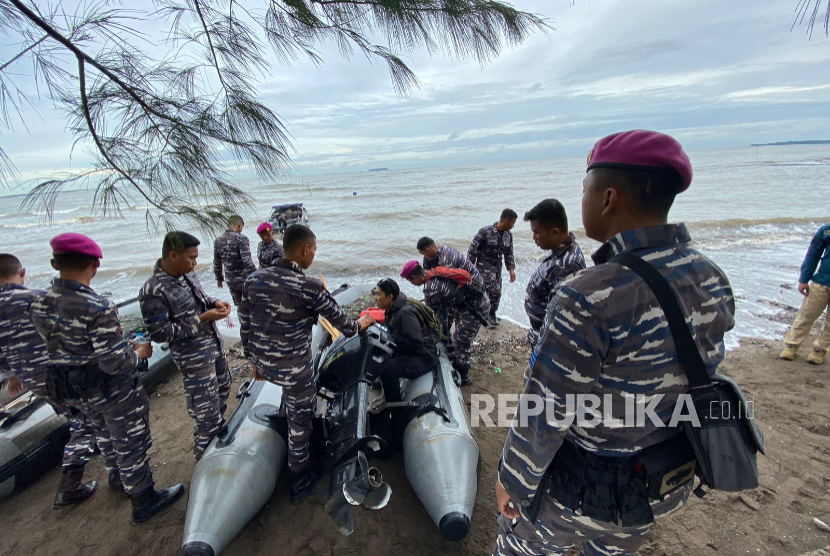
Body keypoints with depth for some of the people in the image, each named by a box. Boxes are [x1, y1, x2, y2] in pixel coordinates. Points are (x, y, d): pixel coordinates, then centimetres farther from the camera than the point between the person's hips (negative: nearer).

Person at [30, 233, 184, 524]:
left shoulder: (39, 304, -6)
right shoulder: (98, 308, -30)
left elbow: (59, 346, 6)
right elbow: (116, 363, -28)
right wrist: (139, 353, -7)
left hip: (73, 391, 7)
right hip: (113, 392, -7)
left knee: (106, 433, 30)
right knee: (131, 445, 12)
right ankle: (144, 501, 30)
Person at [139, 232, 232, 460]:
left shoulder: (187, 273, -1)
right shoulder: (153, 292, -24)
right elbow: (160, 333, -21)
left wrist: (214, 302, -5)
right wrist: (202, 319, -24)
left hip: (216, 345, 8)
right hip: (194, 358, -8)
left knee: (223, 389, 26)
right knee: (205, 411, 6)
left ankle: (220, 431, 50)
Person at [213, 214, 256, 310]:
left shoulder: (218, 241, 4)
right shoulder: (241, 239, -15)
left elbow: (217, 263, 10)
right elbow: (247, 261, -21)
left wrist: (219, 278, 21)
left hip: (230, 280, 5)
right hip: (245, 279, -5)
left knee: (240, 306, 15)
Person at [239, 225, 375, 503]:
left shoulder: (254, 279, -5)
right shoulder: (309, 287, -22)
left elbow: (245, 326, 3)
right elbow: (338, 318, -8)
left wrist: (254, 360, 18)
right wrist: (358, 326, 14)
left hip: (263, 363, 6)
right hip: (293, 368, -6)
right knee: (300, 420, 15)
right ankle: (300, 478, 35)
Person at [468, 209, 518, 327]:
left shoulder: (508, 235, 0)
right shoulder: (485, 232, -18)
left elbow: (509, 254, 10)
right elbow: (472, 250, -13)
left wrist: (511, 269, -1)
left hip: (497, 267, 6)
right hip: (484, 266, -6)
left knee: (496, 292, 9)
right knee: (495, 290, -15)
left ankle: (489, 313, 28)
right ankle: (491, 313, 8)